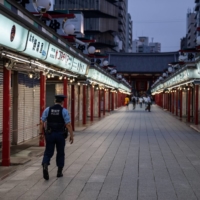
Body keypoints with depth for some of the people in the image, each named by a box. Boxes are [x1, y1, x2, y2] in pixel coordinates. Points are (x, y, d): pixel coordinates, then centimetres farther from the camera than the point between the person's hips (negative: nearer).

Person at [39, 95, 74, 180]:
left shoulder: (47, 110, 1)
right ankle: (59, 172, 20)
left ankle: (45, 165, -22)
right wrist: (71, 135, -7)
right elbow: (68, 124, -12)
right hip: (60, 135, -1)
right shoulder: (64, 111, -6)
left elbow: (42, 122, 1)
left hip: (50, 134, 1)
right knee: (60, 153, 14)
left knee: (48, 152, 6)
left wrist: (41, 133, 9)